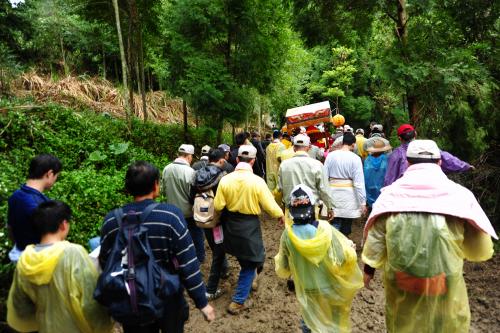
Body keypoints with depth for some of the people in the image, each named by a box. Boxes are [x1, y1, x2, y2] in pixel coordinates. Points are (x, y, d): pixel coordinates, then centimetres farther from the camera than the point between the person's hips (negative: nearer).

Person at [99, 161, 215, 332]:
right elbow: (188, 265, -20)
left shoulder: (112, 220, -12)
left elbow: (105, 264, -2)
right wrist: (202, 302, -10)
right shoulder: (171, 215, -22)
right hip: (168, 299, -2)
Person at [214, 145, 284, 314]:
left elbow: (218, 206, -8)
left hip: (231, 225, 4)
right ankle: (238, 302, 15)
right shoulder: (257, 181, -18)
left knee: (244, 259, 27)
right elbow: (270, 206, -12)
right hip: (249, 226, -4)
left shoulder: (225, 179, -10)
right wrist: (280, 215, 8)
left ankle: (247, 282, 49)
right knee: (250, 262, 12)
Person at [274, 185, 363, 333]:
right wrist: (350, 249, -2)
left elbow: (282, 270, -5)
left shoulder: (287, 235, -17)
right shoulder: (325, 229, -23)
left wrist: (278, 259, 16)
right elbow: (343, 261, -21)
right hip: (330, 288, 0)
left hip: (307, 291, 1)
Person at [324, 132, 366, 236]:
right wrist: (363, 202, -6)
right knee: (346, 228, 14)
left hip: (333, 193, 2)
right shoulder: (355, 158, -8)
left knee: (335, 225, 5)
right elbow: (359, 182, -10)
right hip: (349, 195, -1)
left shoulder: (331, 155, -2)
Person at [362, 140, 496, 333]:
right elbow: (481, 251, -2)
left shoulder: (391, 193, -8)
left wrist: (369, 268, 12)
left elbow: (375, 239, -2)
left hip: (400, 281, 1)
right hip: (444, 283, -1)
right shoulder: (460, 194, -10)